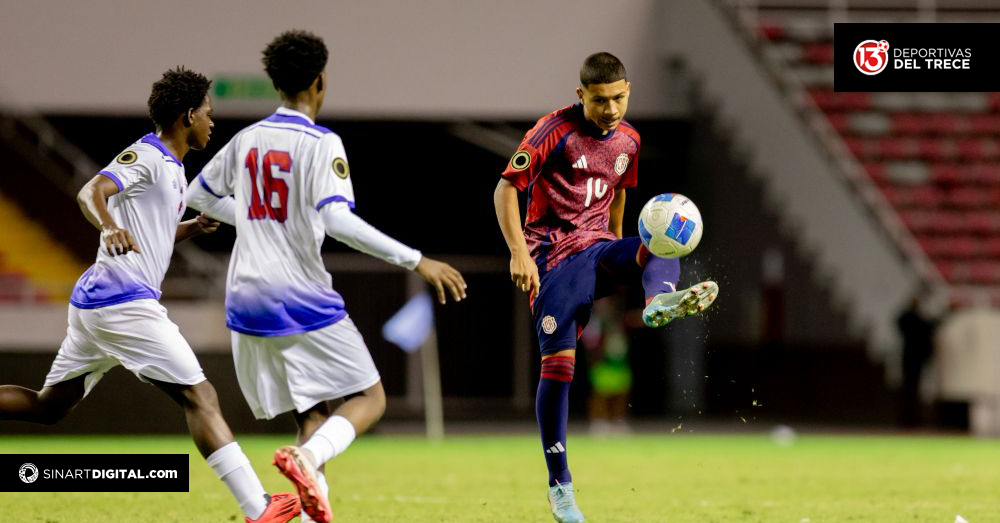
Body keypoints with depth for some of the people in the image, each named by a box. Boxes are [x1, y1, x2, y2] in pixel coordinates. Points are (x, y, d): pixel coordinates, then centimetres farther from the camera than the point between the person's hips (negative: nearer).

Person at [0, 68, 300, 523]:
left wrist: (196, 226, 14)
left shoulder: (173, 169, 21)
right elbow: (91, 192, -23)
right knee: (199, 397, -11)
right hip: (125, 301, -10)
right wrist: (110, 227, -43)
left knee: (49, 405, 12)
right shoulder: (144, 156, -8)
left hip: (92, 301, 10)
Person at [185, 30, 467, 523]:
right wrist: (416, 261, -21)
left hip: (249, 302, 6)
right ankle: (306, 457, -24)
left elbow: (198, 195, 23)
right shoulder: (321, 144, -10)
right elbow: (336, 219, -23)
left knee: (312, 413, 15)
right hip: (303, 300, -6)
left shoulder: (246, 141, 9)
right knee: (369, 398, 4)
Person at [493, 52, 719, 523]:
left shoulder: (628, 140, 8)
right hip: (554, 256, -5)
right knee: (558, 364, -11)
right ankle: (559, 485, -2)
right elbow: (506, 189, -10)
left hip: (598, 247, 5)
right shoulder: (555, 131, -10)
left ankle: (659, 302, -60)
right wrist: (519, 253, -20)